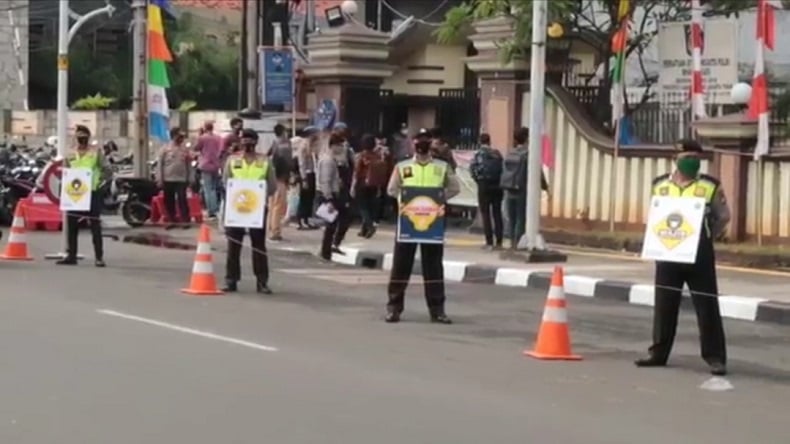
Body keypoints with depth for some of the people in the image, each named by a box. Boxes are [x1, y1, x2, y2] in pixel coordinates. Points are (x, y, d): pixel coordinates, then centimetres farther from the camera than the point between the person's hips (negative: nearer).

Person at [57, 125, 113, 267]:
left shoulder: (96, 152, 1)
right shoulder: (70, 154, 11)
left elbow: (108, 171, 0)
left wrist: (102, 183, -11)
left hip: (92, 193, -4)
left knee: (95, 226, -3)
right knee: (71, 226, 6)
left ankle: (99, 257, -1)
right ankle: (71, 255, 14)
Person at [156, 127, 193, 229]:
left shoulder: (185, 149, 7)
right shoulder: (165, 149, 0)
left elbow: (189, 164, 10)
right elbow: (160, 164, -1)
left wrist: (190, 178, 6)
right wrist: (159, 179, -6)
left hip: (181, 179, 0)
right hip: (168, 179, 0)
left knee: (182, 200, -7)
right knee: (169, 201, 4)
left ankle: (185, 221, -3)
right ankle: (172, 220, 14)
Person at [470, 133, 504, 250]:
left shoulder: (478, 154, -3)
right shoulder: (497, 154, 6)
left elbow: (472, 168, -12)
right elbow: (503, 169, 0)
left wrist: (477, 179, 2)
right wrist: (499, 180, 7)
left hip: (484, 186, -3)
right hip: (497, 186, 3)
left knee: (485, 214, 2)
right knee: (497, 213, 11)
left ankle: (489, 242, -3)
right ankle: (499, 242, 10)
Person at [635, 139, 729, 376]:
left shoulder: (710, 186, -2)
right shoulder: (660, 185, 6)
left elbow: (723, 217, 7)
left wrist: (704, 238, 1)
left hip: (699, 256, -3)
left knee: (707, 307, -2)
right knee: (664, 305, 9)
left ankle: (715, 357, 2)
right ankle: (658, 352, 19)